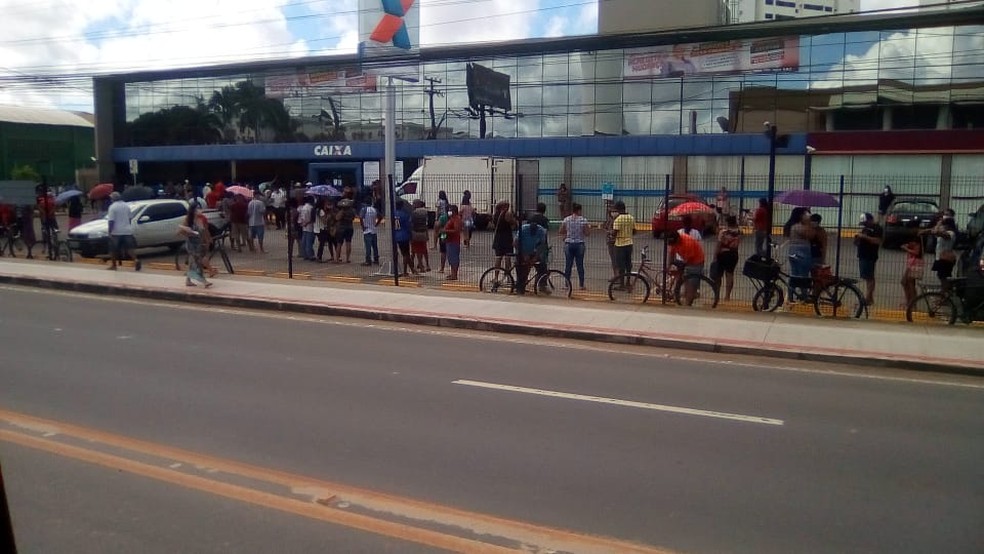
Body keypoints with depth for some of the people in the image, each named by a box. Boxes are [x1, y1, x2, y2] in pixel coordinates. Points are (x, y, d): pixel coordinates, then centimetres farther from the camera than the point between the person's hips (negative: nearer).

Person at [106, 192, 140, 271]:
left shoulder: (112, 207, -8)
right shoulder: (126, 206, 9)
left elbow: (111, 221, -13)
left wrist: (110, 232, -10)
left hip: (116, 232, -4)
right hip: (127, 231, 4)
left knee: (114, 249, 8)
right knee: (130, 247, 1)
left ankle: (113, 265, 15)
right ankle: (136, 260, -20)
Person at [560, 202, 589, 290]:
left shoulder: (566, 219, -1)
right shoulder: (583, 220, -6)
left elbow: (561, 232, 4)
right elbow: (587, 233, -6)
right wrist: (589, 229, 13)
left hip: (568, 244, 1)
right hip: (579, 244, -1)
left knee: (568, 265, 6)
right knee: (580, 265, 6)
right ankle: (581, 285, 9)